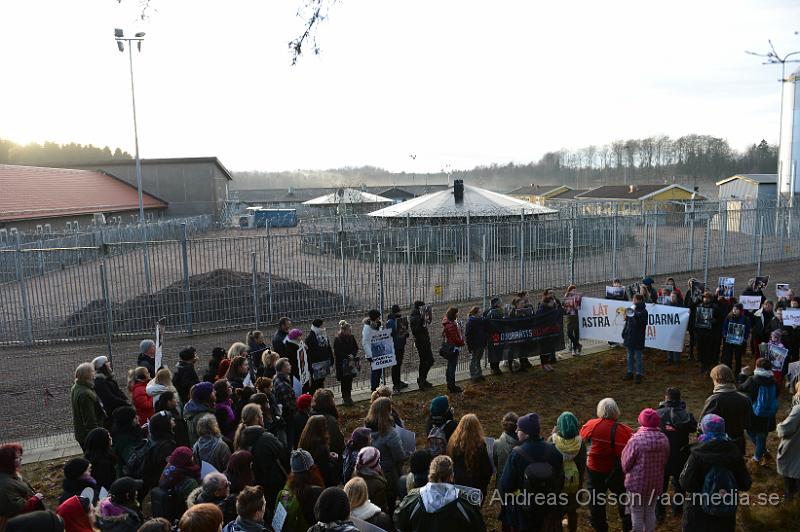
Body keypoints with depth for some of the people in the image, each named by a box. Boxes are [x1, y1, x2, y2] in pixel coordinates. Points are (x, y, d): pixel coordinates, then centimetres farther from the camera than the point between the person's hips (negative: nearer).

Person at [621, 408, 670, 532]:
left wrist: (626, 470, 6)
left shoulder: (636, 440, -23)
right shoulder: (664, 439, -8)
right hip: (656, 483, 4)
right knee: (650, 511, 20)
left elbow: (626, 464, -13)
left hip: (637, 482, -4)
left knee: (637, 513, 10)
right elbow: (665, 461, 6)